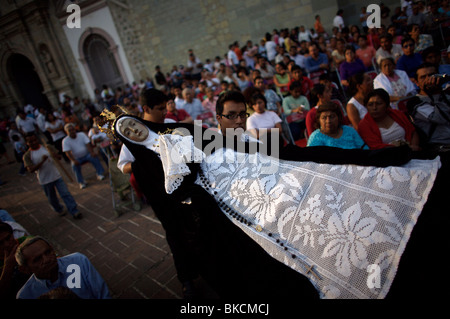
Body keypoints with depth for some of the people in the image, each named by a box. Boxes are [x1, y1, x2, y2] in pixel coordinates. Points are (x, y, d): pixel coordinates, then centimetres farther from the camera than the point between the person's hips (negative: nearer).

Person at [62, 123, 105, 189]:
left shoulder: (81, 134, -3)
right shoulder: (65, 141, -7)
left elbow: (88, 144, -12)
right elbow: (67, 153, -16)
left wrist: (92, 152, -30)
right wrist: (74, 160, -33)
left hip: (86, 154, 1)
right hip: (77, 158, -1)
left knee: (94, 157, -28)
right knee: (75, 165, -30)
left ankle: (99, 174, -20)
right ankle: (81, 182, -20)